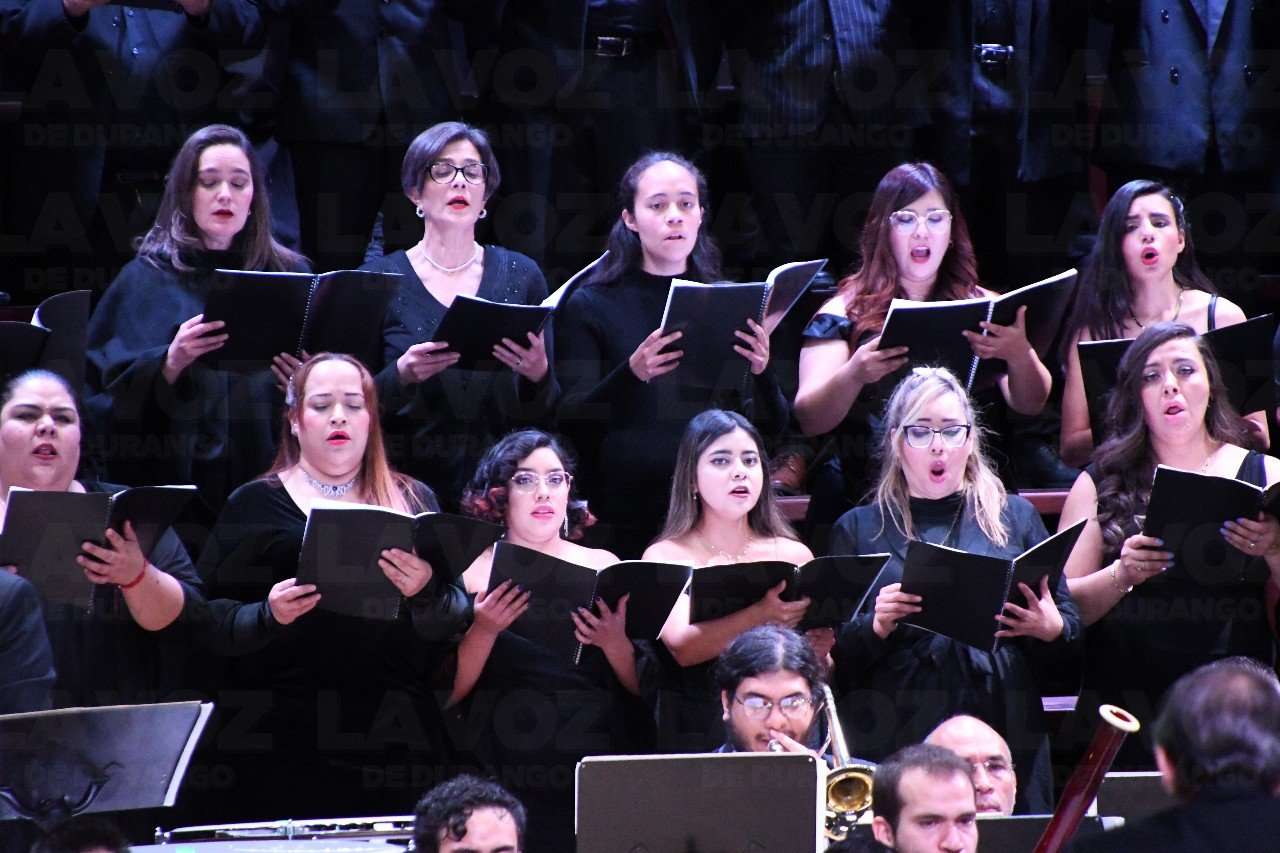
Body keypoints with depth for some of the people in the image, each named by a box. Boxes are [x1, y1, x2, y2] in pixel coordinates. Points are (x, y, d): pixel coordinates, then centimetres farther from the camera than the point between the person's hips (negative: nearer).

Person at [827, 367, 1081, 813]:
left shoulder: (1015, 517, 15)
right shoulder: (859, 529, 12)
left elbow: (1071, 635, 11)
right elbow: (833, 659, 4)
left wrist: (1052, 630, -10)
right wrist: (875, 627, -14)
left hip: (1003, 731, 1)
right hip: (897, 739, -1)